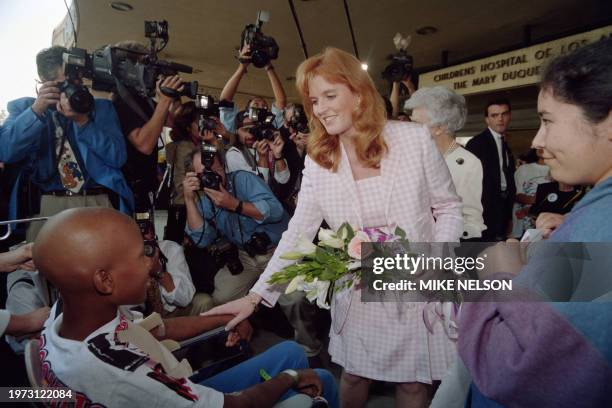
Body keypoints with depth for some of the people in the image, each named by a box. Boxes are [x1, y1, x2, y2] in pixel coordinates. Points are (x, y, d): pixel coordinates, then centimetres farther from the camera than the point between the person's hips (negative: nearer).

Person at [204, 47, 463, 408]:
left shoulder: (415, 139, -10)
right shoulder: (318, 160, -4)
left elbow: (449, 208, 0)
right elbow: (297, 234, -5)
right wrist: (255, 296, -11)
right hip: (357, 295, 2)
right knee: (354, 377, 17)